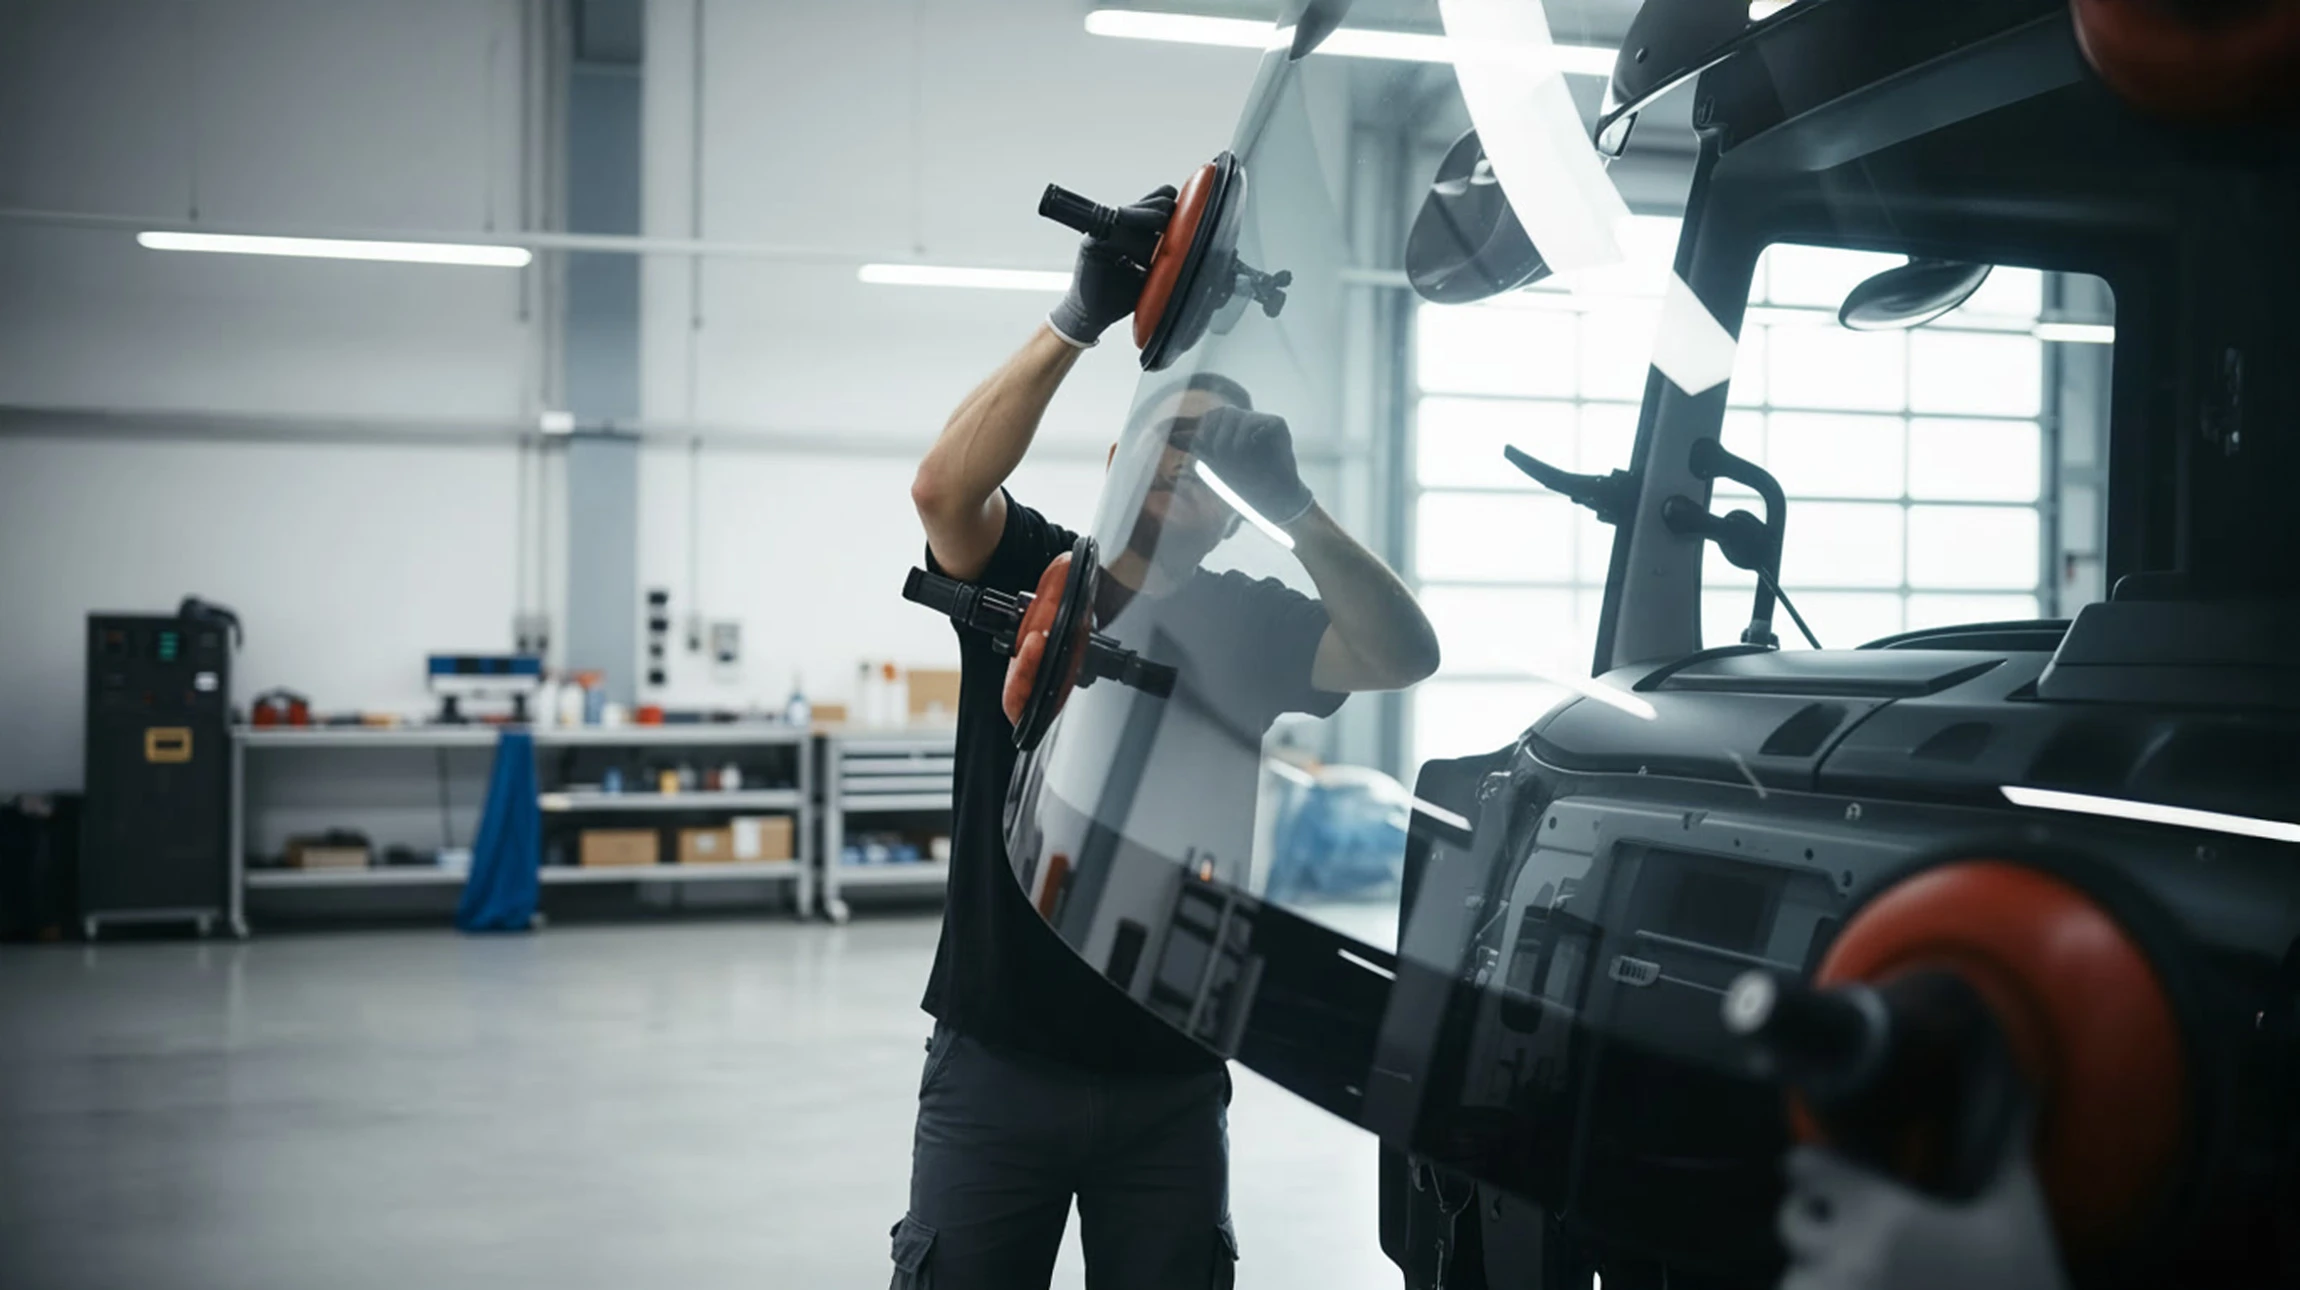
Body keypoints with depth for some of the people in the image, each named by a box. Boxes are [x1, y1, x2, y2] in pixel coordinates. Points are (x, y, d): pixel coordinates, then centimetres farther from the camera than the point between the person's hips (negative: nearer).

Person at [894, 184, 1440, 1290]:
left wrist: (1293, 506, -24)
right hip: (999, 1065, -2)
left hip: (1172, 1081, 2)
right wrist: (1077, 322, -30)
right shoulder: (1032, 576, 0)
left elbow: (1405, 656, -10)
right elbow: (943, 488, -21)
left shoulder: (1248, 625, 6)